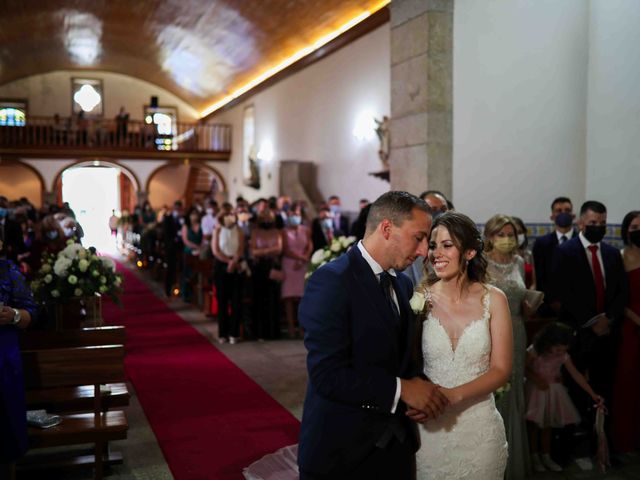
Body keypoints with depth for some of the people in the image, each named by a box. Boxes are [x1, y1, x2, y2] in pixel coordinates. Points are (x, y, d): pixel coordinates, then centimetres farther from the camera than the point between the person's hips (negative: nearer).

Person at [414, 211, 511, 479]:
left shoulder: (493, 299, -5)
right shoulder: (421, 297, -6)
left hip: (479, 427, 1)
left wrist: (453, 395, -21)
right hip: (429, 428, 0)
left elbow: (501, 370, -6)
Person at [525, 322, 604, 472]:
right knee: (534, 425, 6)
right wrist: (537, 380, -22)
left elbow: (576, 375, -15)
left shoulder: (563, 356, -14)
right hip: (536, 390, -3)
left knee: (547, 426, 13)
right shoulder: (534, 351, -23)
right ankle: (534, 457, 21)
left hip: (552, 391, 3)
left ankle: (546, 457, 27)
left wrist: (593, 394, -19)